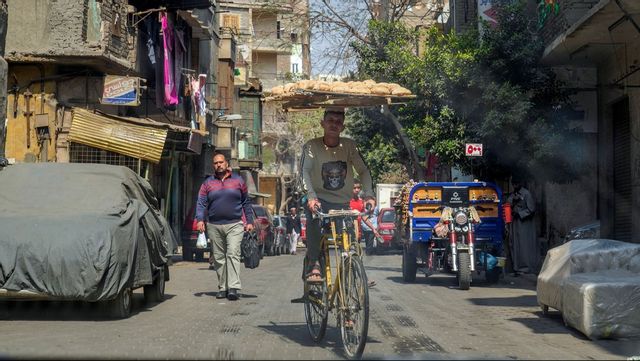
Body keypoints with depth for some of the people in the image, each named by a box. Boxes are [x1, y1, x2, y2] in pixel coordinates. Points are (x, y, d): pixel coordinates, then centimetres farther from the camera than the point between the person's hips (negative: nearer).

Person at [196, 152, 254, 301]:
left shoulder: (238, 180, 9)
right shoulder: (208, 183, 10)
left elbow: (246, 203, 12)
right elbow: (201, 203, 4)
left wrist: (249, 221, 6)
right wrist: (200, 219, -12)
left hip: (234, 225, -2)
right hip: (214, 226, 2)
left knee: (233, 254, -15)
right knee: (218, 258, 6)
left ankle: (233, 287, -20)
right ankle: (223, 287, 13)